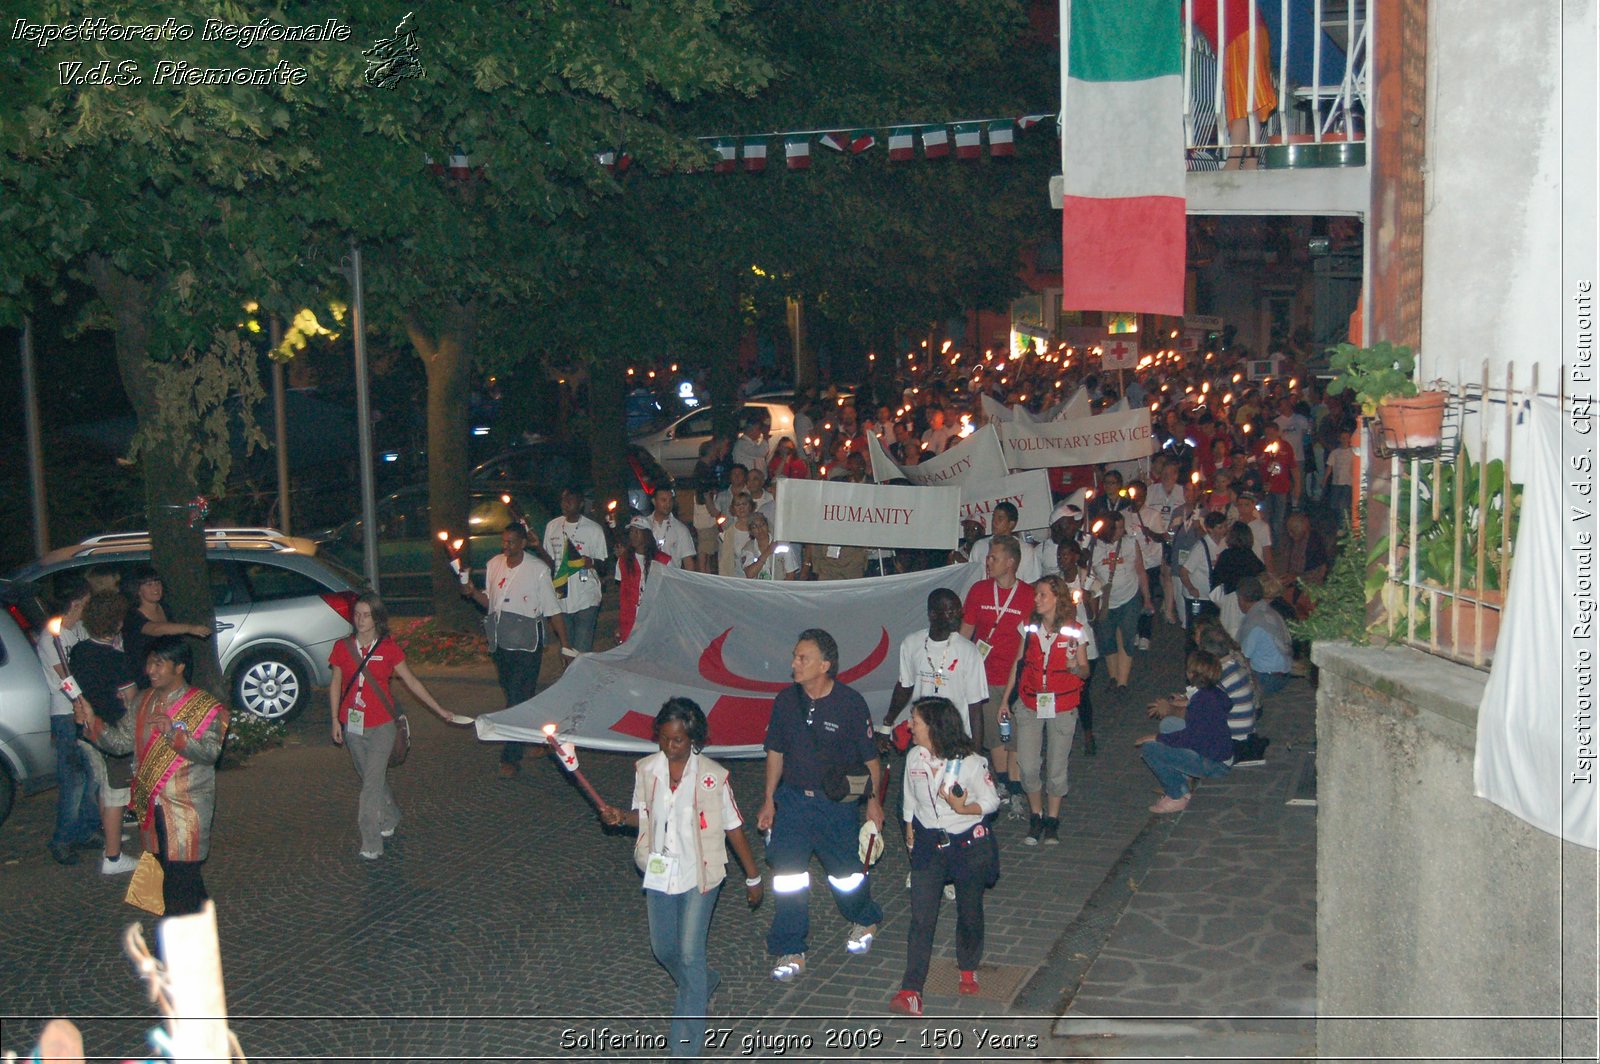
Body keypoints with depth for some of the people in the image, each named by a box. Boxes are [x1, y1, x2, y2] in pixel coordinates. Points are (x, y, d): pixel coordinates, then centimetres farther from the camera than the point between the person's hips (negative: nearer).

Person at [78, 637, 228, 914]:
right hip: (152, 805, 7)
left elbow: (210, 752, -21)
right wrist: (92, 723, -7)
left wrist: (174, 732, -34)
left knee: (180, 874, -6)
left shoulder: (204, 707, -12)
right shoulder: (145, 701, 8)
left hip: (186, 807, -7)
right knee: (168, 868, 18)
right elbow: (121, 740, 8)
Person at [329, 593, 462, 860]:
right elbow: (335, 685, 8)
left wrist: (440, 711, 5)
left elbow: (412, 682, 3)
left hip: (381, 727, -3)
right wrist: (335, 721, 3)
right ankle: (390, 818, 38)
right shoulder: (342, 647, 0)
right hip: (352, 726, 3)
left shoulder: (389, 649, -4)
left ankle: (371, 843, -7)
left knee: (373, 783, -9)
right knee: (371, 778, 16)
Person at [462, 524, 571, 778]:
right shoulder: (494, 564, 6)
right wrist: (472, 592, -4)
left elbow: (553, 610, -6)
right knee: (511, 693, 15)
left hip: (527, 645, -6)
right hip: (501, 643, 6)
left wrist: (565, 643, -8)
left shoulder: (538, 569, -10)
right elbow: (490, 601, 16)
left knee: (518, 698, -8)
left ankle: (511, 758, -4)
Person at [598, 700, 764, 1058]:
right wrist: (621, 817, -15)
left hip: (699, 874, -5)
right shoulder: (646, 770, -5)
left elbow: (733, 827, -7)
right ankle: (704, 983, 48)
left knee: (690, 953, -9)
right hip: (660, 872, 5)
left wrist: (753, 876, -1)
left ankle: (687, 1047, 0)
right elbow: (643, 814, 9)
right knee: (663, 948, 16)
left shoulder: (713, 777, -16)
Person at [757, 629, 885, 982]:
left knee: (845, 870, 9)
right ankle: (791, 952, 9)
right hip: (792, 797, 3)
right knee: (787, 871, -3)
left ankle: (865, 920, 42)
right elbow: (776, 752, 7)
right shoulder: (786, 700, -4)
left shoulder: (850, 702, -14)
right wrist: (769, 801, 8)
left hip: (836, 801, -3)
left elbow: (870, 757, -4)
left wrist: (874, 801, 2)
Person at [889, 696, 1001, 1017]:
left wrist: (963, 808, -24)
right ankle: (911, 991, -8)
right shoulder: (914, 757, -4)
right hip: (928, 843, 3)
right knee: (921, 918, -6)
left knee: (969, 912, 14)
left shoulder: (970, 762, -17)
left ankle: (968, 969, 40)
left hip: (969, 843, -2)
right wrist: (910, 833, 13)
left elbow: (991, 800, -8)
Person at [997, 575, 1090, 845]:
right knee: (1027, 766, -2)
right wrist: (1005, 699, 11)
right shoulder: (1030, 627, 2)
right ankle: (1036, 817, 19)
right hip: (1030, 706, 2)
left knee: (1056, 768, 5)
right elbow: (1018, 663, 10)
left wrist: (1076, 667, -24)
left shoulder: (1074, 631, -6)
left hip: (1062, 707, -2)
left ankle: (1052, 821, 22)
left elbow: (1085, 670, 0)